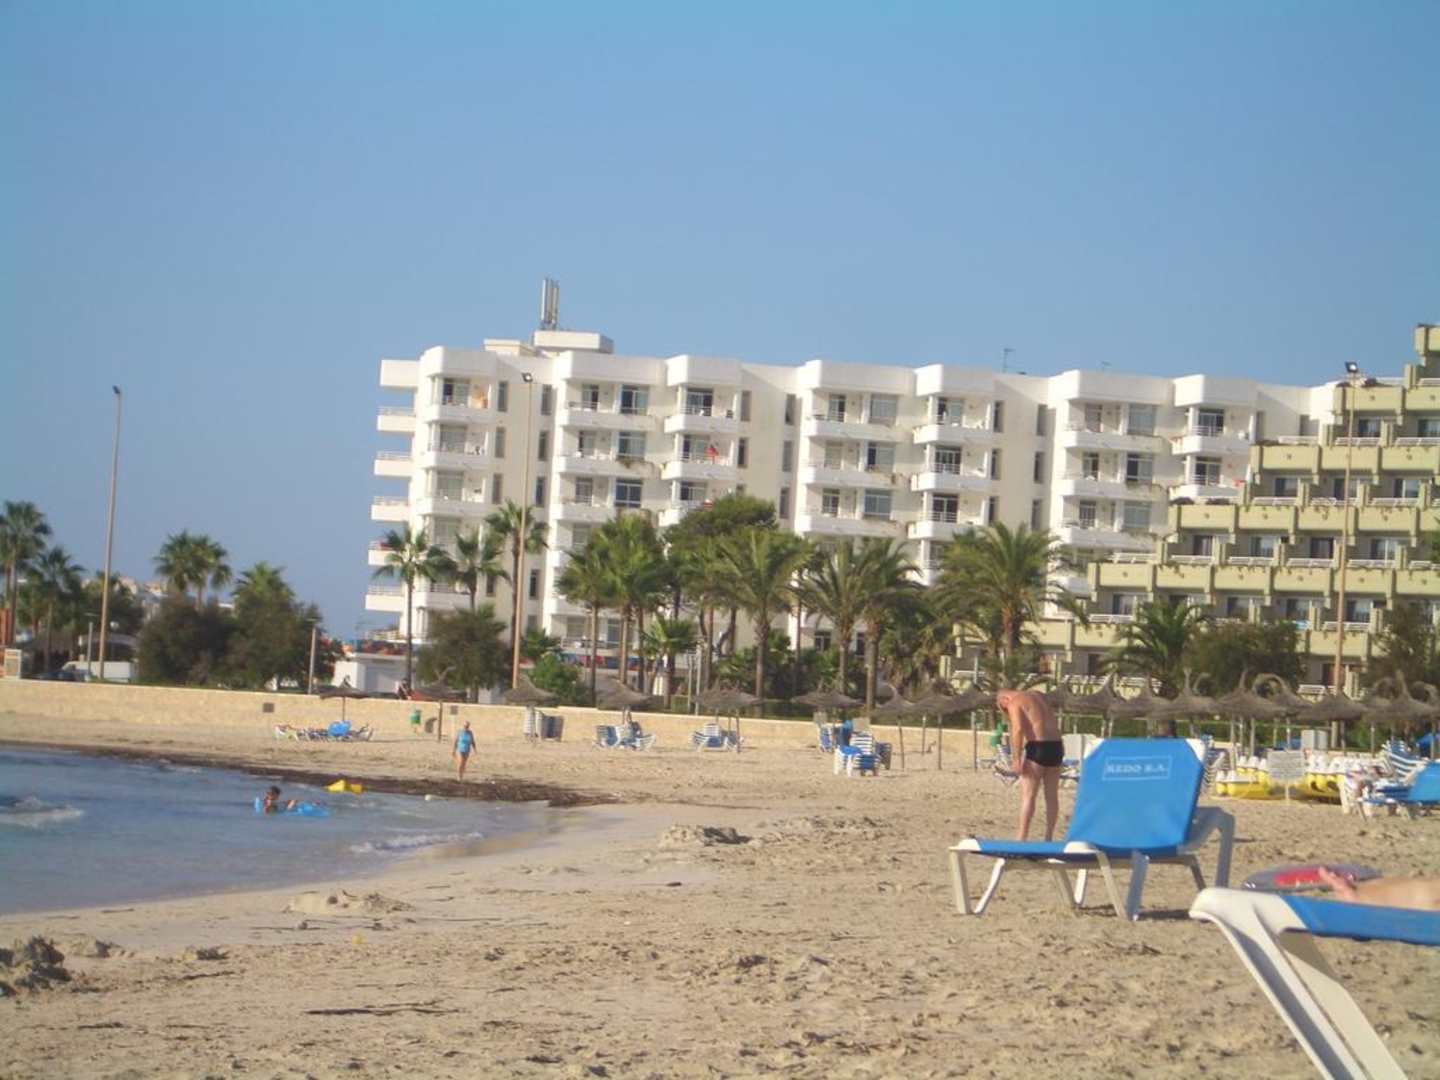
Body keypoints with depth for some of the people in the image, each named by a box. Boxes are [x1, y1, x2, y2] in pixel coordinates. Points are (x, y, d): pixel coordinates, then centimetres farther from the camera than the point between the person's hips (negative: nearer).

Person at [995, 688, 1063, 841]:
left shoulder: (1014, 703, -2)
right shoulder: (1037, 696, 24)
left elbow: (1018, 729, -15)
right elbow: (1054, 723, 21)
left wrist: (1016, 759, -15)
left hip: (1038, 747, -7)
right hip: (1056, 745, 8)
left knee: (1028, 796, -4)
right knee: (1052, 796, 11)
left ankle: (1021, 839, -7)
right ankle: (1049, 838, 16)